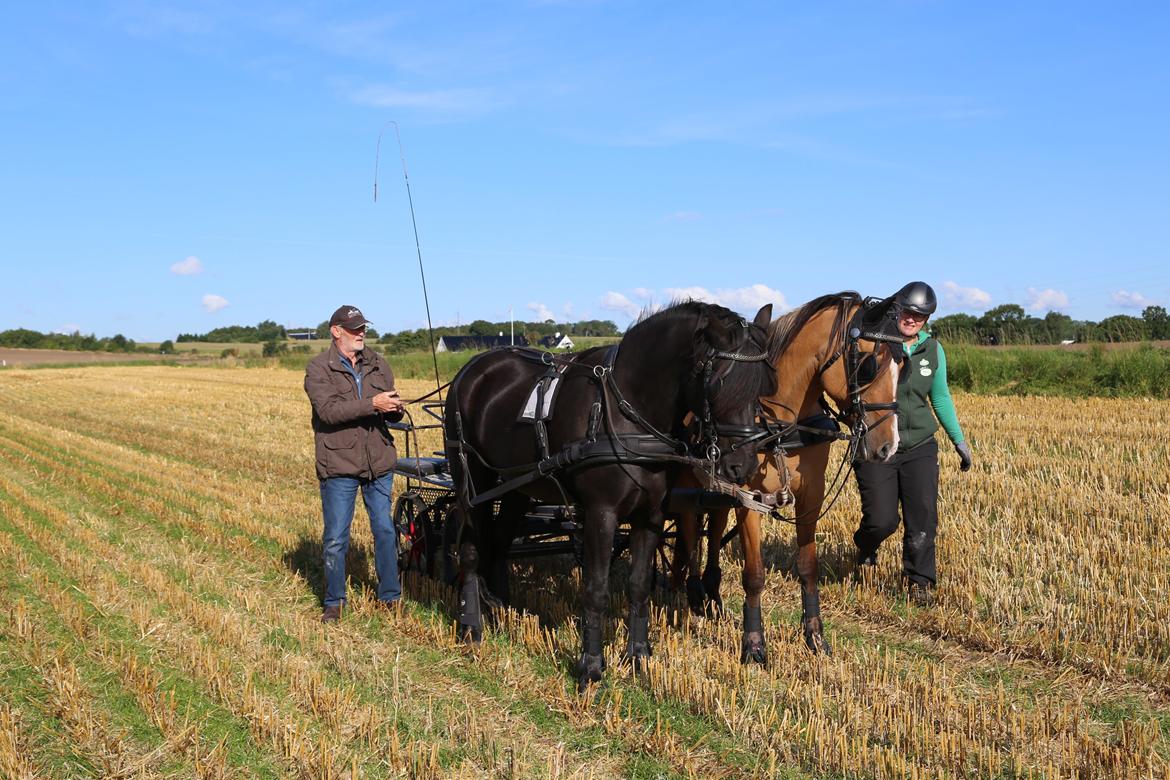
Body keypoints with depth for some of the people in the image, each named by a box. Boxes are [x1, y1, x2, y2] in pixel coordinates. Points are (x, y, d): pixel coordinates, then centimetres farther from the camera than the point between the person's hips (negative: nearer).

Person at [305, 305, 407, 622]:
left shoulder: (378, 365, 9)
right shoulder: (319, 369, -5)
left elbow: (392, 413, 7)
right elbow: (328, 410, -20)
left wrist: (396, 408, -17)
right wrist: (373, 404, -28)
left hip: (379, 463, 4)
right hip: (339, 465, -4)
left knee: (385, 531, 10)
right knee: (336, 539, 3)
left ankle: (391, 596, 22)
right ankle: (334, 602, 17)